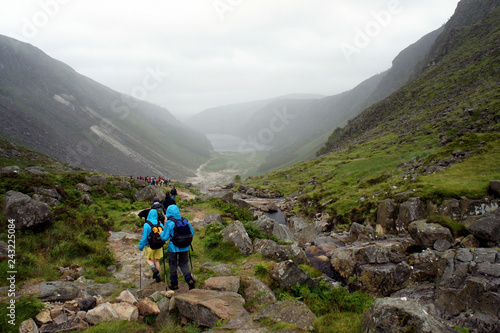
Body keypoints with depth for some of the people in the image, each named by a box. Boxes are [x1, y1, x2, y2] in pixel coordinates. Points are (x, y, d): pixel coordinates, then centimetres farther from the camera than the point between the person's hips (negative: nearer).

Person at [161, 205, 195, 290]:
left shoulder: (169, 223, -14)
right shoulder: (185, 220, -2)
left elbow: (165, 238, -11)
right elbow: (192, 232, 5)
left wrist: (161, 233, 9)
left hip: (174, 247, -4)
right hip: (185, 247, 4)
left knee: (173, 265, 14)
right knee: (184, 264, 16)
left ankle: (174, 284, 24)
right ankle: (189, 279, -3)